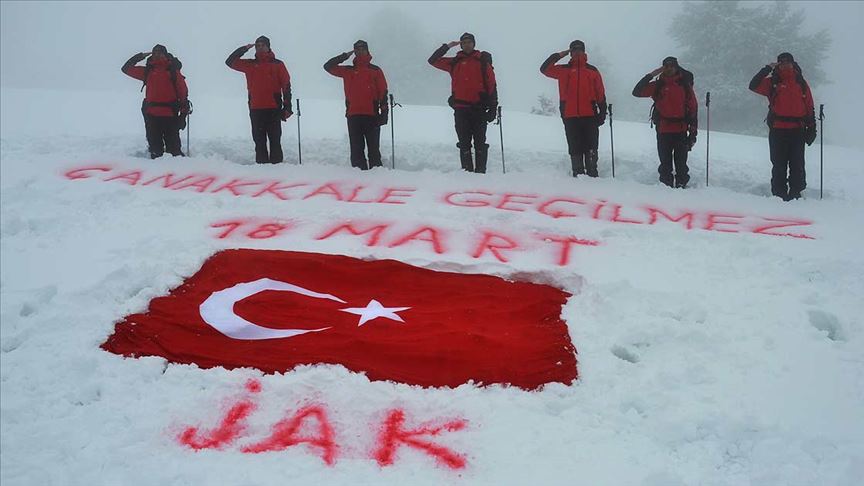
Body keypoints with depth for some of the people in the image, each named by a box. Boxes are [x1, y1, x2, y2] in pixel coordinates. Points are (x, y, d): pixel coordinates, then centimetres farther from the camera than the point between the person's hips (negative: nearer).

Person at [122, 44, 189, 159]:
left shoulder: (172, 70, 4)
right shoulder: (147, 71, 13)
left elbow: (183, 91, 1)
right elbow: (126, 68, 19)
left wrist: (184, 111, -5)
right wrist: (140, 56, 12)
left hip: (170, 115, -3)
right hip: (151, 115, 3)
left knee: (174, 148, -4)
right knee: (155, 150, 7)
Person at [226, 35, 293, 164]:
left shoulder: (278, 64, 5)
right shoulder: (250, 65, 13)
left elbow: (286, 86, 1)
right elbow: (230, 62, 11)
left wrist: (287, 107, -6)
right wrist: (244, 48, 2)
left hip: (273, 109, -3)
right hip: (255, 110, 3)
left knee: (275, 141, -2)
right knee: (259, 141, 5)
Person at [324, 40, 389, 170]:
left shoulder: (375, 70, 10)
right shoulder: (348, 71, 15)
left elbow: (383, 92, 6)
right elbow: (328, 66, 12)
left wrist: (384, 111, -2)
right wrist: (345, 56, 7)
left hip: (372, 115, -2)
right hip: (353, 115, 2)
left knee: (374, 148, -1)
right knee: (356, 149, 1)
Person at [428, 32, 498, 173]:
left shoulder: (483, 61, 9)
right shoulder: (455, 62, 14)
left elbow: (492, 85, 5)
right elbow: (433, 60, 14)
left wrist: (493, 107, -2)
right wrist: (447, 46, 7)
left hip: (479, 108, -2)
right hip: (461, 109, 2)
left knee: (480, 143, -3)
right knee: (464, 144, 1)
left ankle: (481, 171, -2)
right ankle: (467, 171, 4)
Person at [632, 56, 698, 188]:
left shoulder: (685, 85, 5)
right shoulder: (658, 85, 6)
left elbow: (693, 108, 4)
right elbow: (637, 92, -3)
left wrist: (693, 131, -1)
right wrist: (650, 75, -8)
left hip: (681, 131, -1)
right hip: (663, 131, 1)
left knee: (681, 165, 2)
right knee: (665, 164, 7)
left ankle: (681, 185, 9)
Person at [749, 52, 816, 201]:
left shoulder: (801, 83, 12)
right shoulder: (773, 82, 7)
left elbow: (810, 107, 13)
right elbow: (754, 86, -7)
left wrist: (812, 128, 7)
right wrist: (767, 69, -8)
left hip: (797, 131, 1)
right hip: (777, 131, -1)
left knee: (797, 165, 1)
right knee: (779, 165, 3)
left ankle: (796, 193, 6)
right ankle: (779, 194, 8)